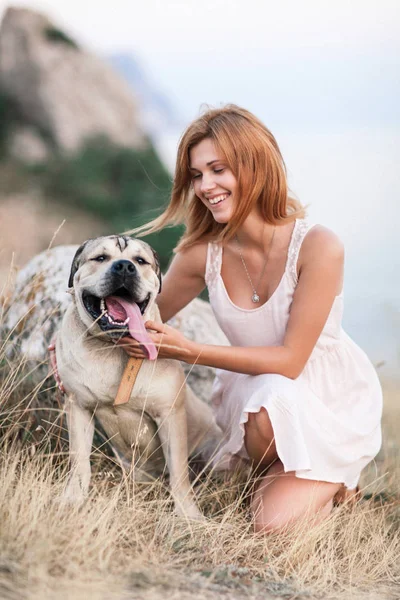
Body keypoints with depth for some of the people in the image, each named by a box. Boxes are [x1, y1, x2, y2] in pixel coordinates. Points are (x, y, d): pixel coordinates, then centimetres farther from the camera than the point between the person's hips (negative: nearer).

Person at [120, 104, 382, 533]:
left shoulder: (317, 246, -26)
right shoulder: (202, 253, -13)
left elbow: (290, 360, -24)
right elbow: (147, 320, 4)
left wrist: (186, 350, -31)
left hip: (334, 401, -2)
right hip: (253, 396, 3)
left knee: (276, 522, -22)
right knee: (271, 400, -35)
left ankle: (333, 480, 12)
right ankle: (276, 477, 0)